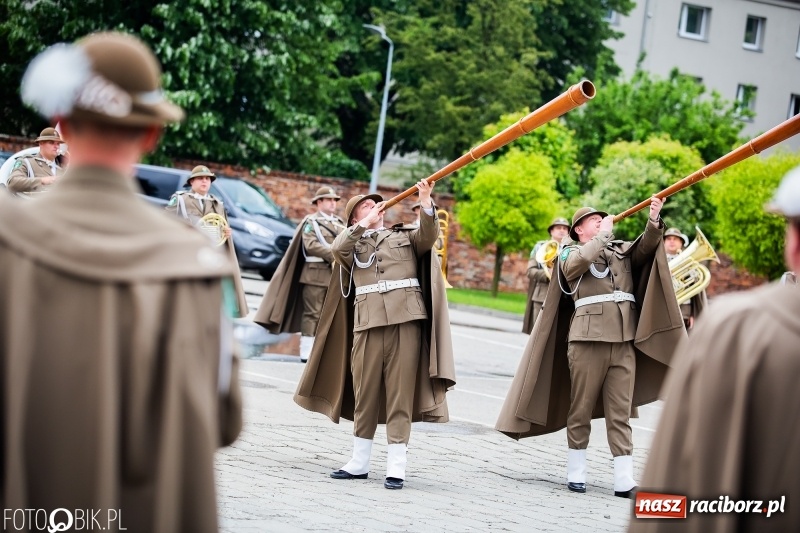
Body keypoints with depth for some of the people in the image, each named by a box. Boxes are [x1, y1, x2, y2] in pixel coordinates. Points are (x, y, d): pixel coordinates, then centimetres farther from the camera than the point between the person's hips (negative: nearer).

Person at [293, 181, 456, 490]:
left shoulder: (405, 236, 19)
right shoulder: (353, 244, 19)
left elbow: (429, 234, 0)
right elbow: (337, 248, -3)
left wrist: (425, 202, -14)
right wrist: (365, 224, -4)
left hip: (406, 318, -1)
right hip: (368, 321, 1)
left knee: (400, 392, -4)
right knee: (364, 392, 3)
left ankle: (396, 466, -4)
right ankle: (359, 462, 13)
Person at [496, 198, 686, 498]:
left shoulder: (621, 250, 20)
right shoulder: (569, 253, 8)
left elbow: (646, 247, 3)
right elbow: (576, 263, -15)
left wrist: (654, 221, -14)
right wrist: (603, 236, -5)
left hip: (624, 340, 3)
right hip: (588, 337, -3)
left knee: (621, 412, 0)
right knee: (581, 408, 1)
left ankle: (624, 480, -4)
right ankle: (575, 474, 10)